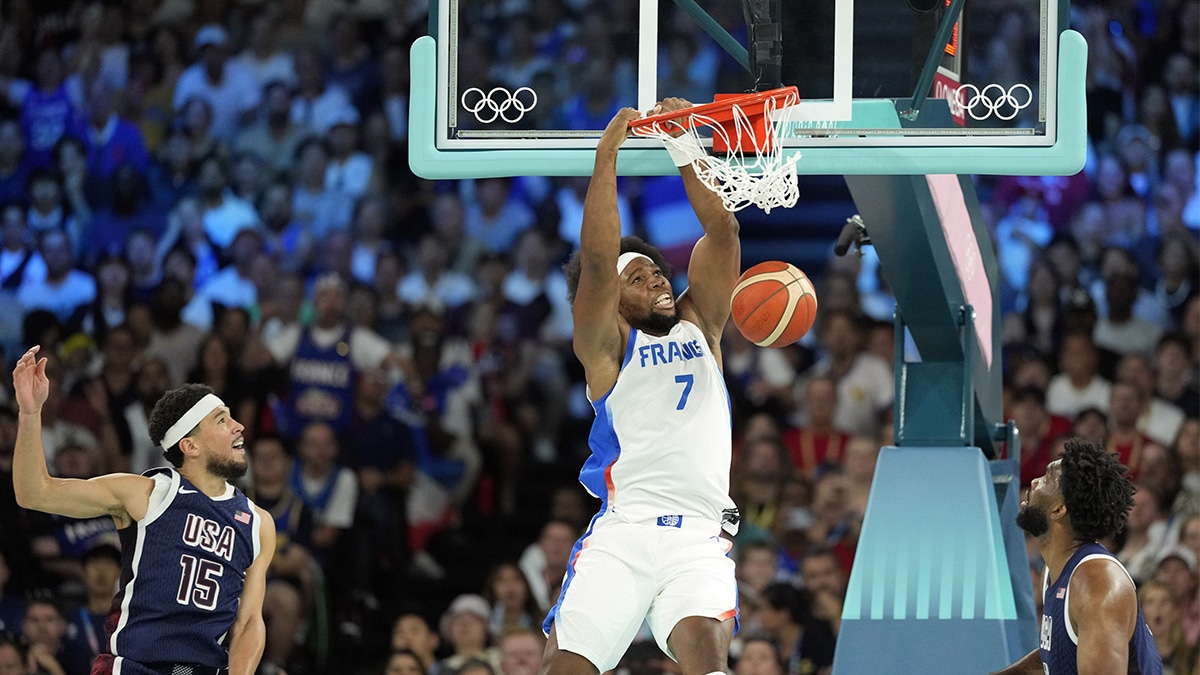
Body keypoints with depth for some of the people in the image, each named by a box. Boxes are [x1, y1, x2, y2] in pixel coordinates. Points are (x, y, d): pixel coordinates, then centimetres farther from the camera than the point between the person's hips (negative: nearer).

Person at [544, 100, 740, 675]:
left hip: (700, 539, 2)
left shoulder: (699, 326, 19)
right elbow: (597, 258, -7)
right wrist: (607, 155, -8)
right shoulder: (606, 346, 8)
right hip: (621, 534, -2)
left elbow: (722, 231, 10)